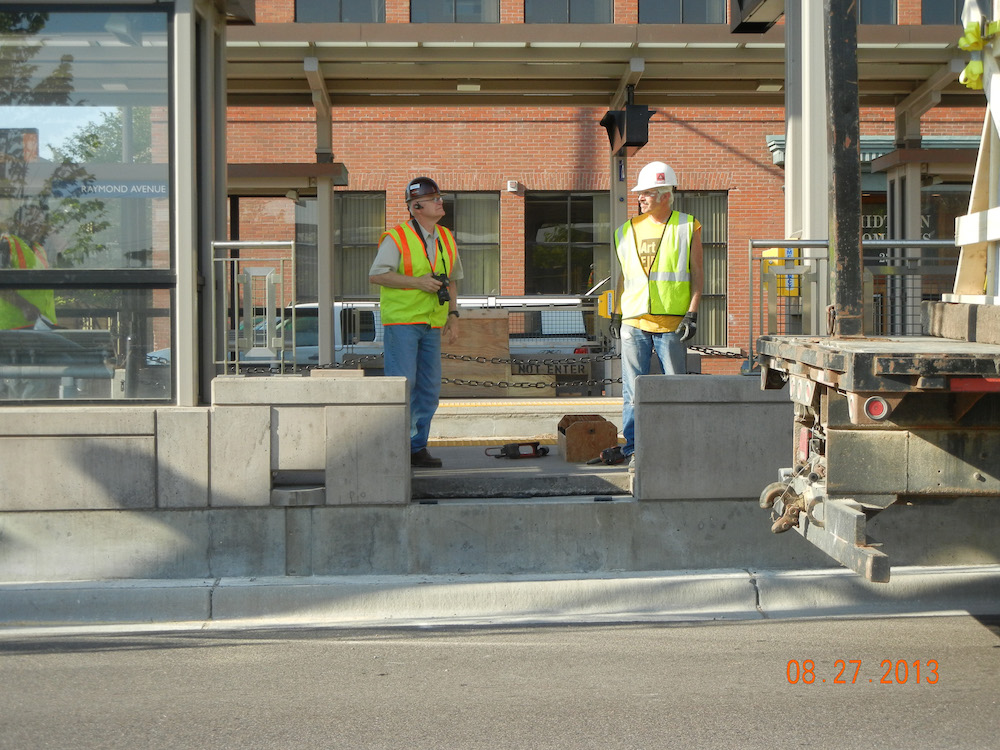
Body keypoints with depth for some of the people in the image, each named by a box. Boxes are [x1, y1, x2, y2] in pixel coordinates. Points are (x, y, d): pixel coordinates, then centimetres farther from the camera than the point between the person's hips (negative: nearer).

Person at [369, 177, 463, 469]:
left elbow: (450, 280, 20)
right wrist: (417, 282, -19)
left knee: (429, 389, 6)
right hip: (401, 321, -6)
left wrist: (453, 316, 10)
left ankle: (417, 448, 14)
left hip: (431, 324, 7)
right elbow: (376, 274, -12)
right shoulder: (397, 238, -8)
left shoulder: (446, 240, 12)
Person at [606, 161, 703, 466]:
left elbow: (696, 275, 2)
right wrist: (616, 313, 13)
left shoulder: (687, 228, 3)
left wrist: (692, 313, -8)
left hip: (672, 322, -3)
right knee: (632, 390, 2)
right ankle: (631, 446, 8)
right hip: (634, 320, 3)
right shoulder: (628, 230, 14)